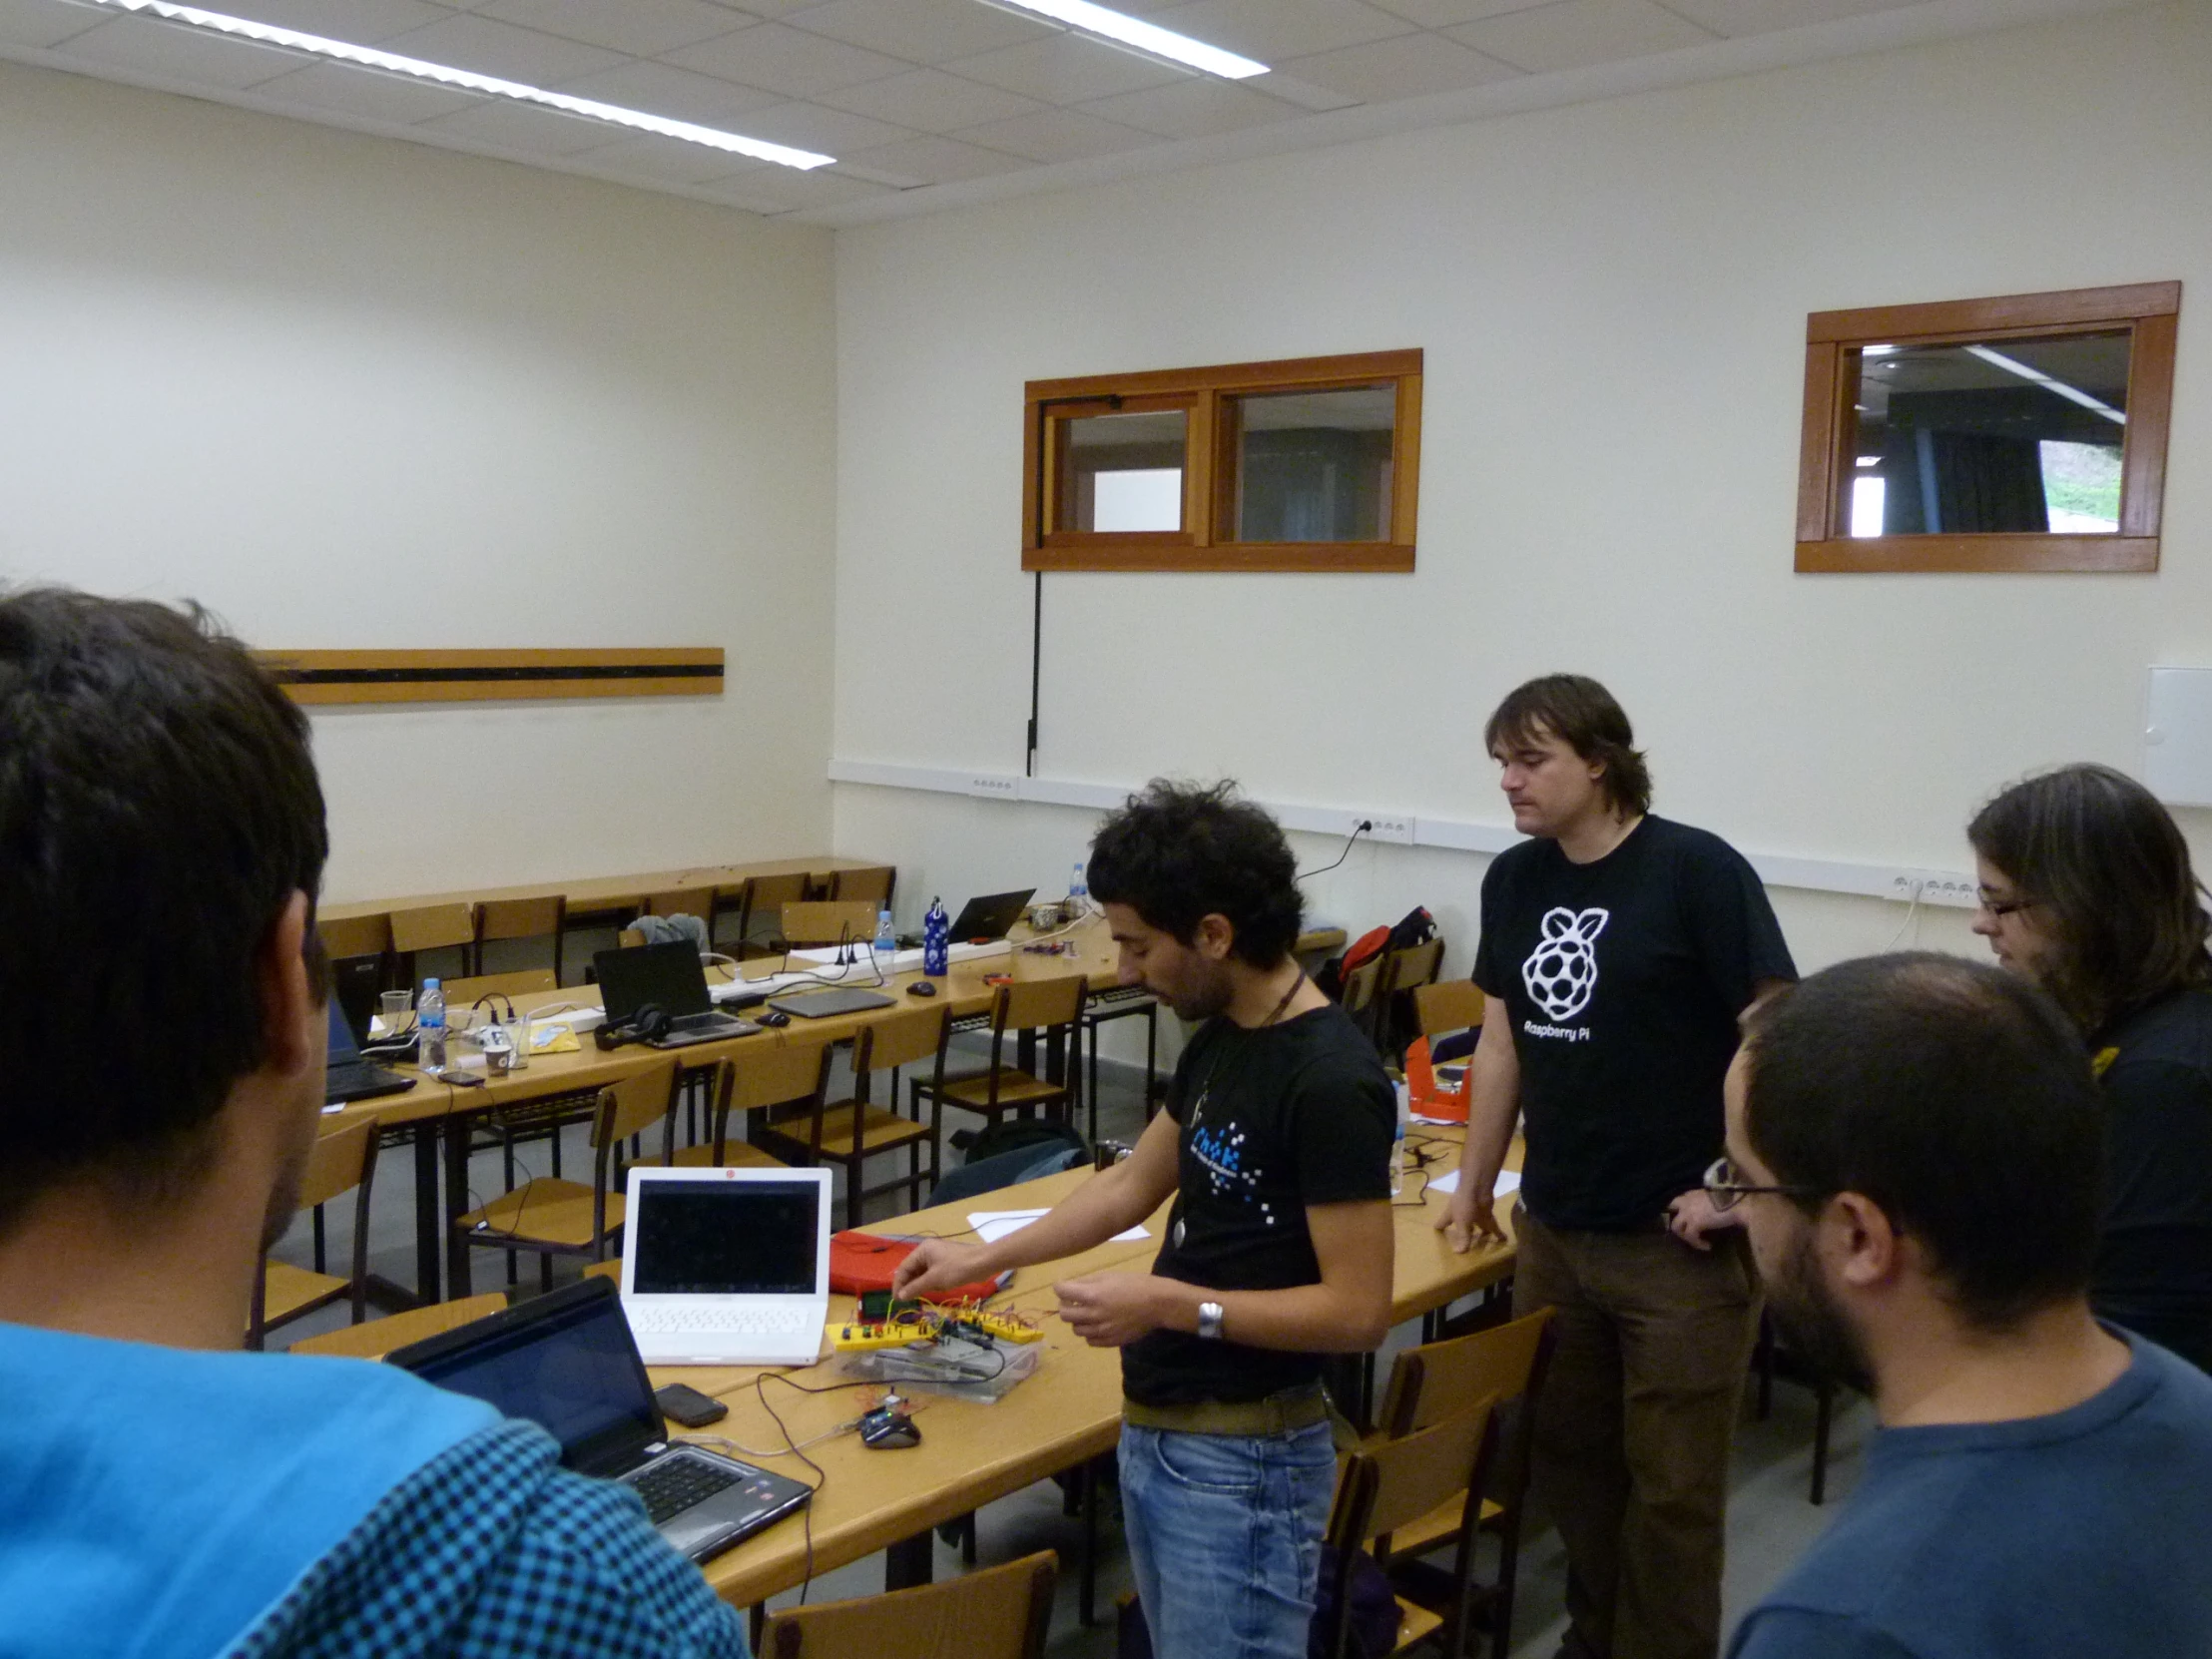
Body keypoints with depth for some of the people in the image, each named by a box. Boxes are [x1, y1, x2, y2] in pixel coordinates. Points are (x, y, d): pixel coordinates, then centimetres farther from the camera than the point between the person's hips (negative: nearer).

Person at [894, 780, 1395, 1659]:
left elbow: (1358, 1310, -22)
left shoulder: (1331, 1082, -23)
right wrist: (985, 1257, 17)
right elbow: (1134, 1183, 17)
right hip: (1154, 1429, 9)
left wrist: (1172, 1304, -22)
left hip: (1241, 1459, -8)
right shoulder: (1220, 1040, 4)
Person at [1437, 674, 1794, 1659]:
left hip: (1677, 1244, -6)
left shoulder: (1697, 872, -14)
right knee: (1566, 1459, 18)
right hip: (1552, 1231, 6)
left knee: (1671, 1486, 6)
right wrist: (1473, 1186, 17)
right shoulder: (1512, 880, 5)